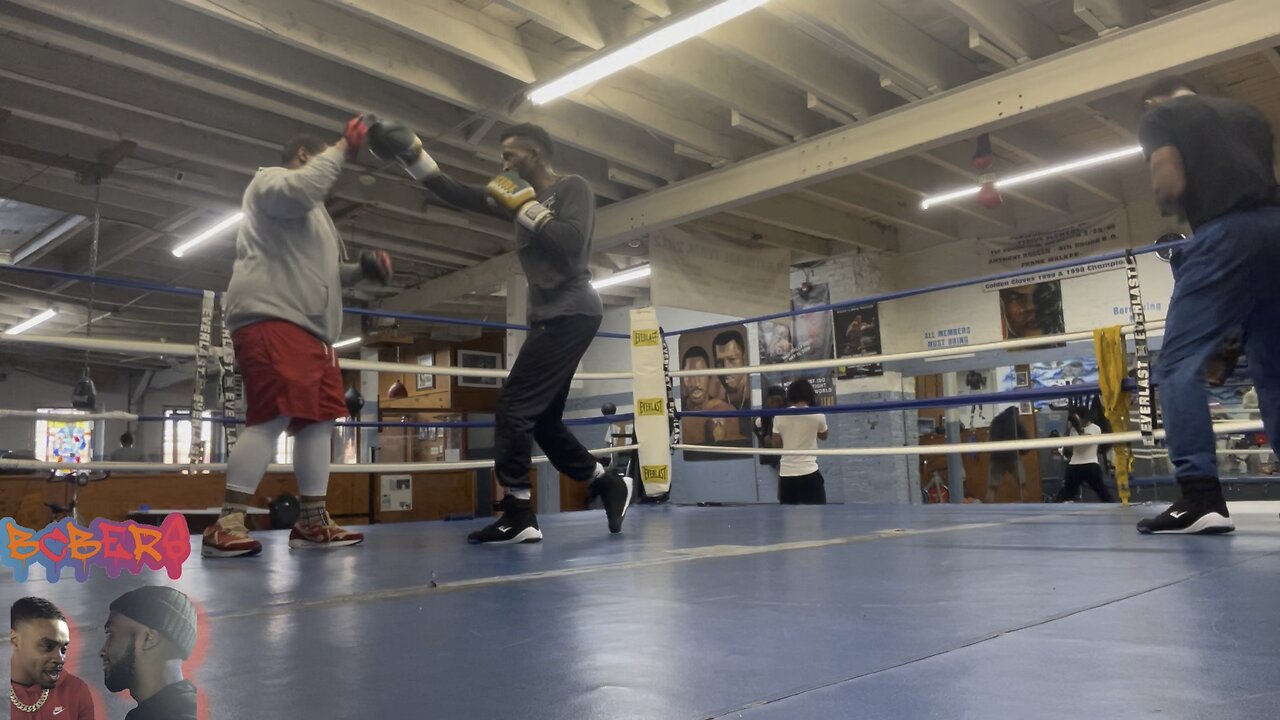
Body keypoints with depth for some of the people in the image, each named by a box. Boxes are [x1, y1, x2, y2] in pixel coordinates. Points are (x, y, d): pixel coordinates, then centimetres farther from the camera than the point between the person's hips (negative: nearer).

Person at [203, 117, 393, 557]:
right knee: (272, 417, -20)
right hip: (270, 318, -10)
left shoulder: (315, 213, 33)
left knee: (319, 418, 4)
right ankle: (227, 524, -18)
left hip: (312, 327, 10)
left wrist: (363, 269, 15)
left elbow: (328, 272, 34)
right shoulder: (270, 180, 7)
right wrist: (343, 148, -9)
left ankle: (312, 523, 8)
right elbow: (301, 190, -18)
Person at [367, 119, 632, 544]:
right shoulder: (522, 197, 18)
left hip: (570, 313, -9)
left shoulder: (574, 187, -3)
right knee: (544, 421, 10)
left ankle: (518, 515, -13)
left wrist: (525, 207, -14)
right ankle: (609, 485, 23)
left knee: (514, 407, -15)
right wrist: (412, 155, 10)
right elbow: (457, 195, 16)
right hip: (549, 316, 9)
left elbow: (571, 244, -21)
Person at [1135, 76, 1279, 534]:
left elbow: (1171, 186, -3)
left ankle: (1201, 496, -21)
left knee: (1178, 365, -9)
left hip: (1225, 236, -7)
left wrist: (1163, 198, 17)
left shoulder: (1159, 116, 10)